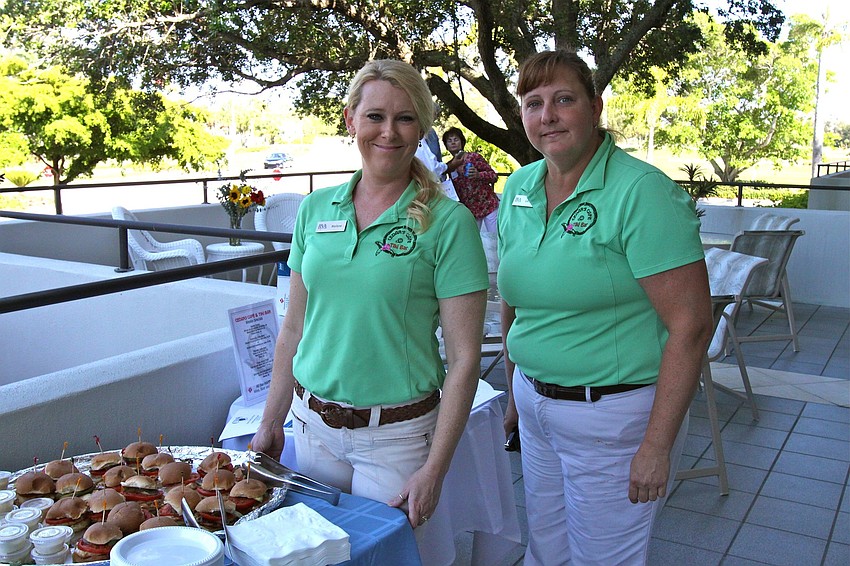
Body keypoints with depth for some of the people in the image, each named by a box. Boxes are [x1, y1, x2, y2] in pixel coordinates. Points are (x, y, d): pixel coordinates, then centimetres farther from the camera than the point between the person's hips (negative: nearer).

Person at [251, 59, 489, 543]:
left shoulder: (448, 222, -11)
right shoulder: (315, 210, 2)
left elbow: (464, 357, -12)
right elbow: (294, 328, 9)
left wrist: (434, 471, -15)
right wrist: (271, 423, 10)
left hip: (397, 434, -4)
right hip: (313, 424, 5)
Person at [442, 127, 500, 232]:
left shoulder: (473, 157, -5)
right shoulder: (449, 166, 8)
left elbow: (494, 176, -6)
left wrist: (478, 175, -22)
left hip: (488, 205, -4)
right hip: (468, 210, 4)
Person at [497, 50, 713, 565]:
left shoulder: (642, 192, -17)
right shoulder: (518, 189, 4)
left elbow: (691, 325, -19)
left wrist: (657, 446, -19)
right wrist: (514, 395, 15)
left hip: (615, 414, -6)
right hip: (536, 403, 6)